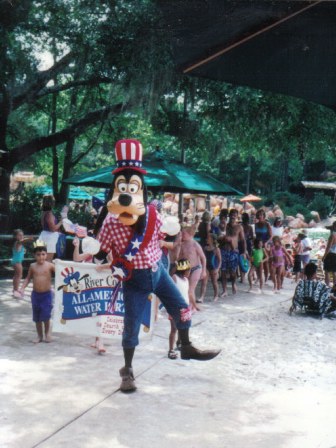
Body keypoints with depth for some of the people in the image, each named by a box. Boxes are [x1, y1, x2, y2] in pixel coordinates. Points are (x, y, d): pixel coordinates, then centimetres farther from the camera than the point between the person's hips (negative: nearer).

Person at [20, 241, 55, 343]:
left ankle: (47, 332, 20)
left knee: (45, 316, -8)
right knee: (37, 318, 11)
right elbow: (28, 278, 11)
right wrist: (23, 288, 1)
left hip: (47, 294, -3)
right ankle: (39, 336, 26)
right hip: (35, 294, 4)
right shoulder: (32, 266, 2)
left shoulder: (49, 265, -8)